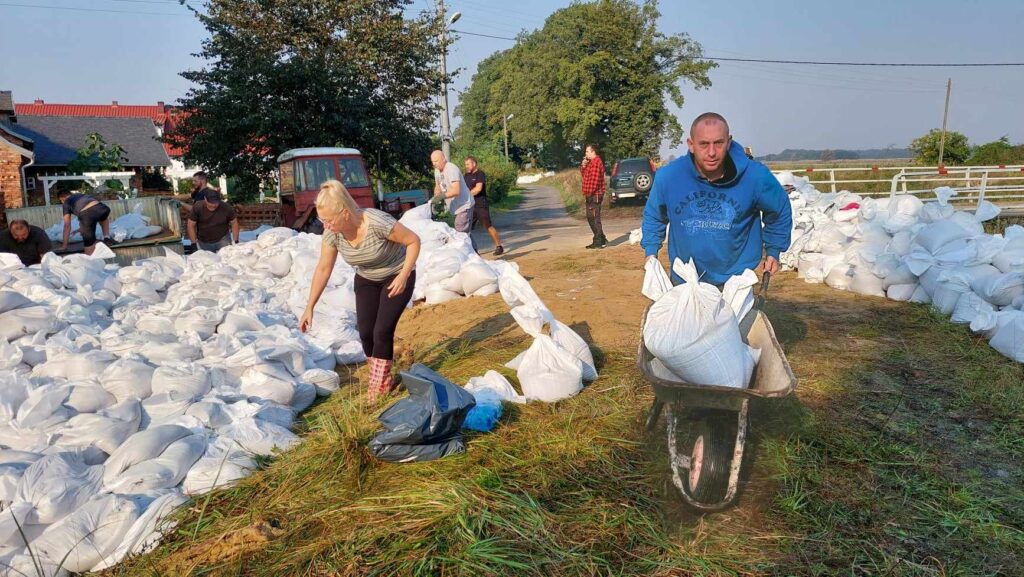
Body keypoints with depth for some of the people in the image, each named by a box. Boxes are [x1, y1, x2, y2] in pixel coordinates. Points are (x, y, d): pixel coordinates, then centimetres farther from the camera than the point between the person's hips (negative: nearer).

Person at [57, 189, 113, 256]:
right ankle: (106, 238, 23)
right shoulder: (80, 194, 41)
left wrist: (64, 245, 26)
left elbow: (67, 225, 21)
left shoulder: (66, 203, 26)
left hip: (86, 214, -5)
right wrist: (82, 227, 67)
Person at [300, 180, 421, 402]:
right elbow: (323, 269, -7)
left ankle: (378, 388, 3)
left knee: (382, 332, -13)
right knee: (366, 333, -3)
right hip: (366, 281, 5)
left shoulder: (378, 223, -35)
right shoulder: (332, 233, -19)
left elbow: (414, 240, -22)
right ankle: (384, 380, 19)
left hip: (396, 278, -5)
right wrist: (310, 307, -5)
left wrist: (403, 276, -28)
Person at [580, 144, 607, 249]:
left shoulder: (596, 162, -15)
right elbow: (584, 175, 21)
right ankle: (601, 240, 22)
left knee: (595, 218, -8)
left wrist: (589, 193, -21)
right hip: (591, 196, 11)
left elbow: (594, 180, -22)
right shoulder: (591, 162, 20)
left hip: (594, 196, -11)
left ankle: (599, 242, -4)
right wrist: (583, 166, 5)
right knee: (590, 217, 15)